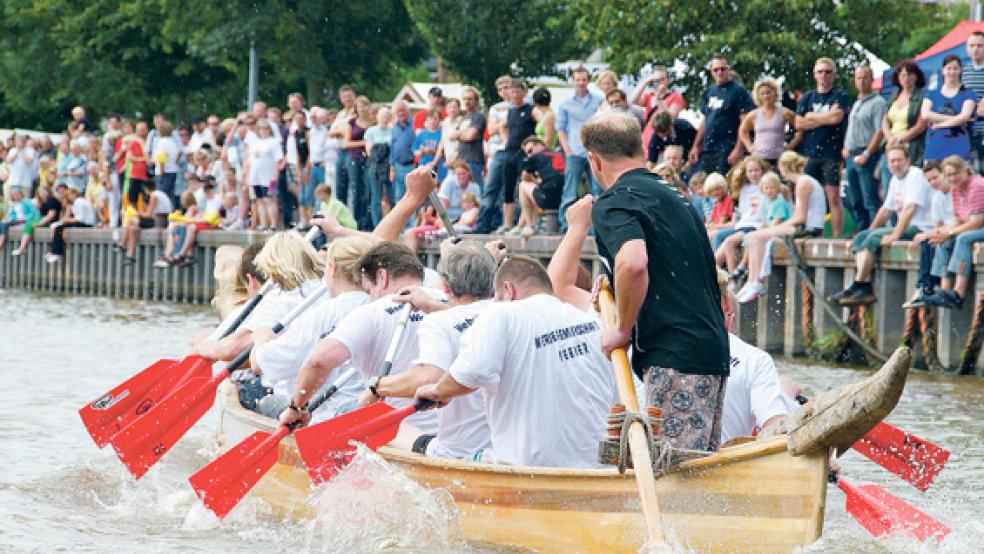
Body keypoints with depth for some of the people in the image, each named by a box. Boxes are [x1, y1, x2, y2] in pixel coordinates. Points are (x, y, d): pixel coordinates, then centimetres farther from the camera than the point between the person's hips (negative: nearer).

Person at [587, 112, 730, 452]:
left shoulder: (613, 203, -6)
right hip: (713, 347, 9)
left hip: (675, 353, -9)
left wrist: (623, 330, -12)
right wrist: (614, 289, 35)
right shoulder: (672, 196, 22)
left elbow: (633, 262, -26)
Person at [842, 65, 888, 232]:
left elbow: (880, 132, -15)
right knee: (854, 201, 11)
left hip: (867, 157, -9)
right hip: (851, 156, 9)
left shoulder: (877, 102, -7)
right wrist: (845, 148, 13)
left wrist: (866, 154, -18)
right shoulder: (856, 103, 20)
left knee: (870, 200, -10)